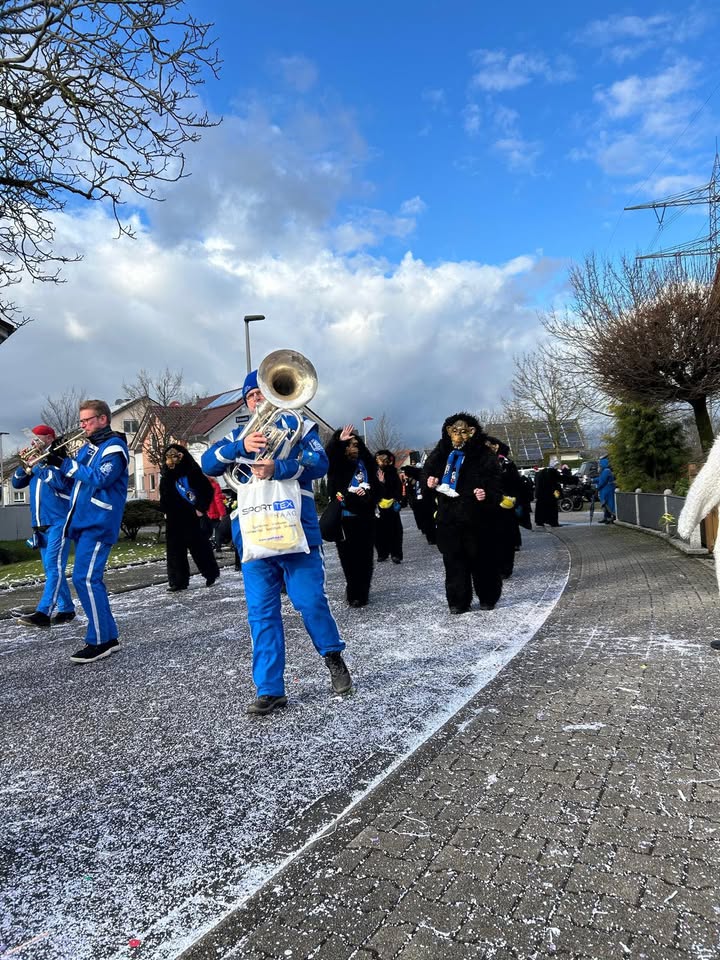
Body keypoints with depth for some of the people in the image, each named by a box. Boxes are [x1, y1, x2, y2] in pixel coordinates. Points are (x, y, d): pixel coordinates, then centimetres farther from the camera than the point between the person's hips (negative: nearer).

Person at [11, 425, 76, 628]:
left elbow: (64, 484, -20)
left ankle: (43, 613, -18)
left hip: (59, 521, -8)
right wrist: (26, 466, -4)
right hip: (40, 523, 8)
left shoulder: (59, 459, -5)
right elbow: (17, 483, 12)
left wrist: (46, 466, -19)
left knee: (53, 566, -13)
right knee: (52, 568, 10)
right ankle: (67, 609, 18)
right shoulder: (35, 461, 16)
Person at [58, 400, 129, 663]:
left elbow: (100, 479, -19)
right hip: (80, 522, 9)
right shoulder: (87, 448, 19)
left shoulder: (114, 446, -6)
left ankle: (99, 641, -6)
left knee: (85, 579, -13)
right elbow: (70, 481, 16)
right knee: (89, 580, 11)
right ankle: (109, 636, 19)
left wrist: (70, 465, -12)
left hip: (98, 523, -9)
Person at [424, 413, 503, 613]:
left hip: (476, 518, -3)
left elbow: (496, 486, -9)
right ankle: (458, 601, 11)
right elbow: (429, 471, 22)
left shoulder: (483, 456, -7)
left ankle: (488, 598, 23)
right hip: (449, 517, 3)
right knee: (454, 561, 3)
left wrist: (487, 494, -30)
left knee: (482, 559, 5)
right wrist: (430, 481, 0)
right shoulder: (442, 454, 6)